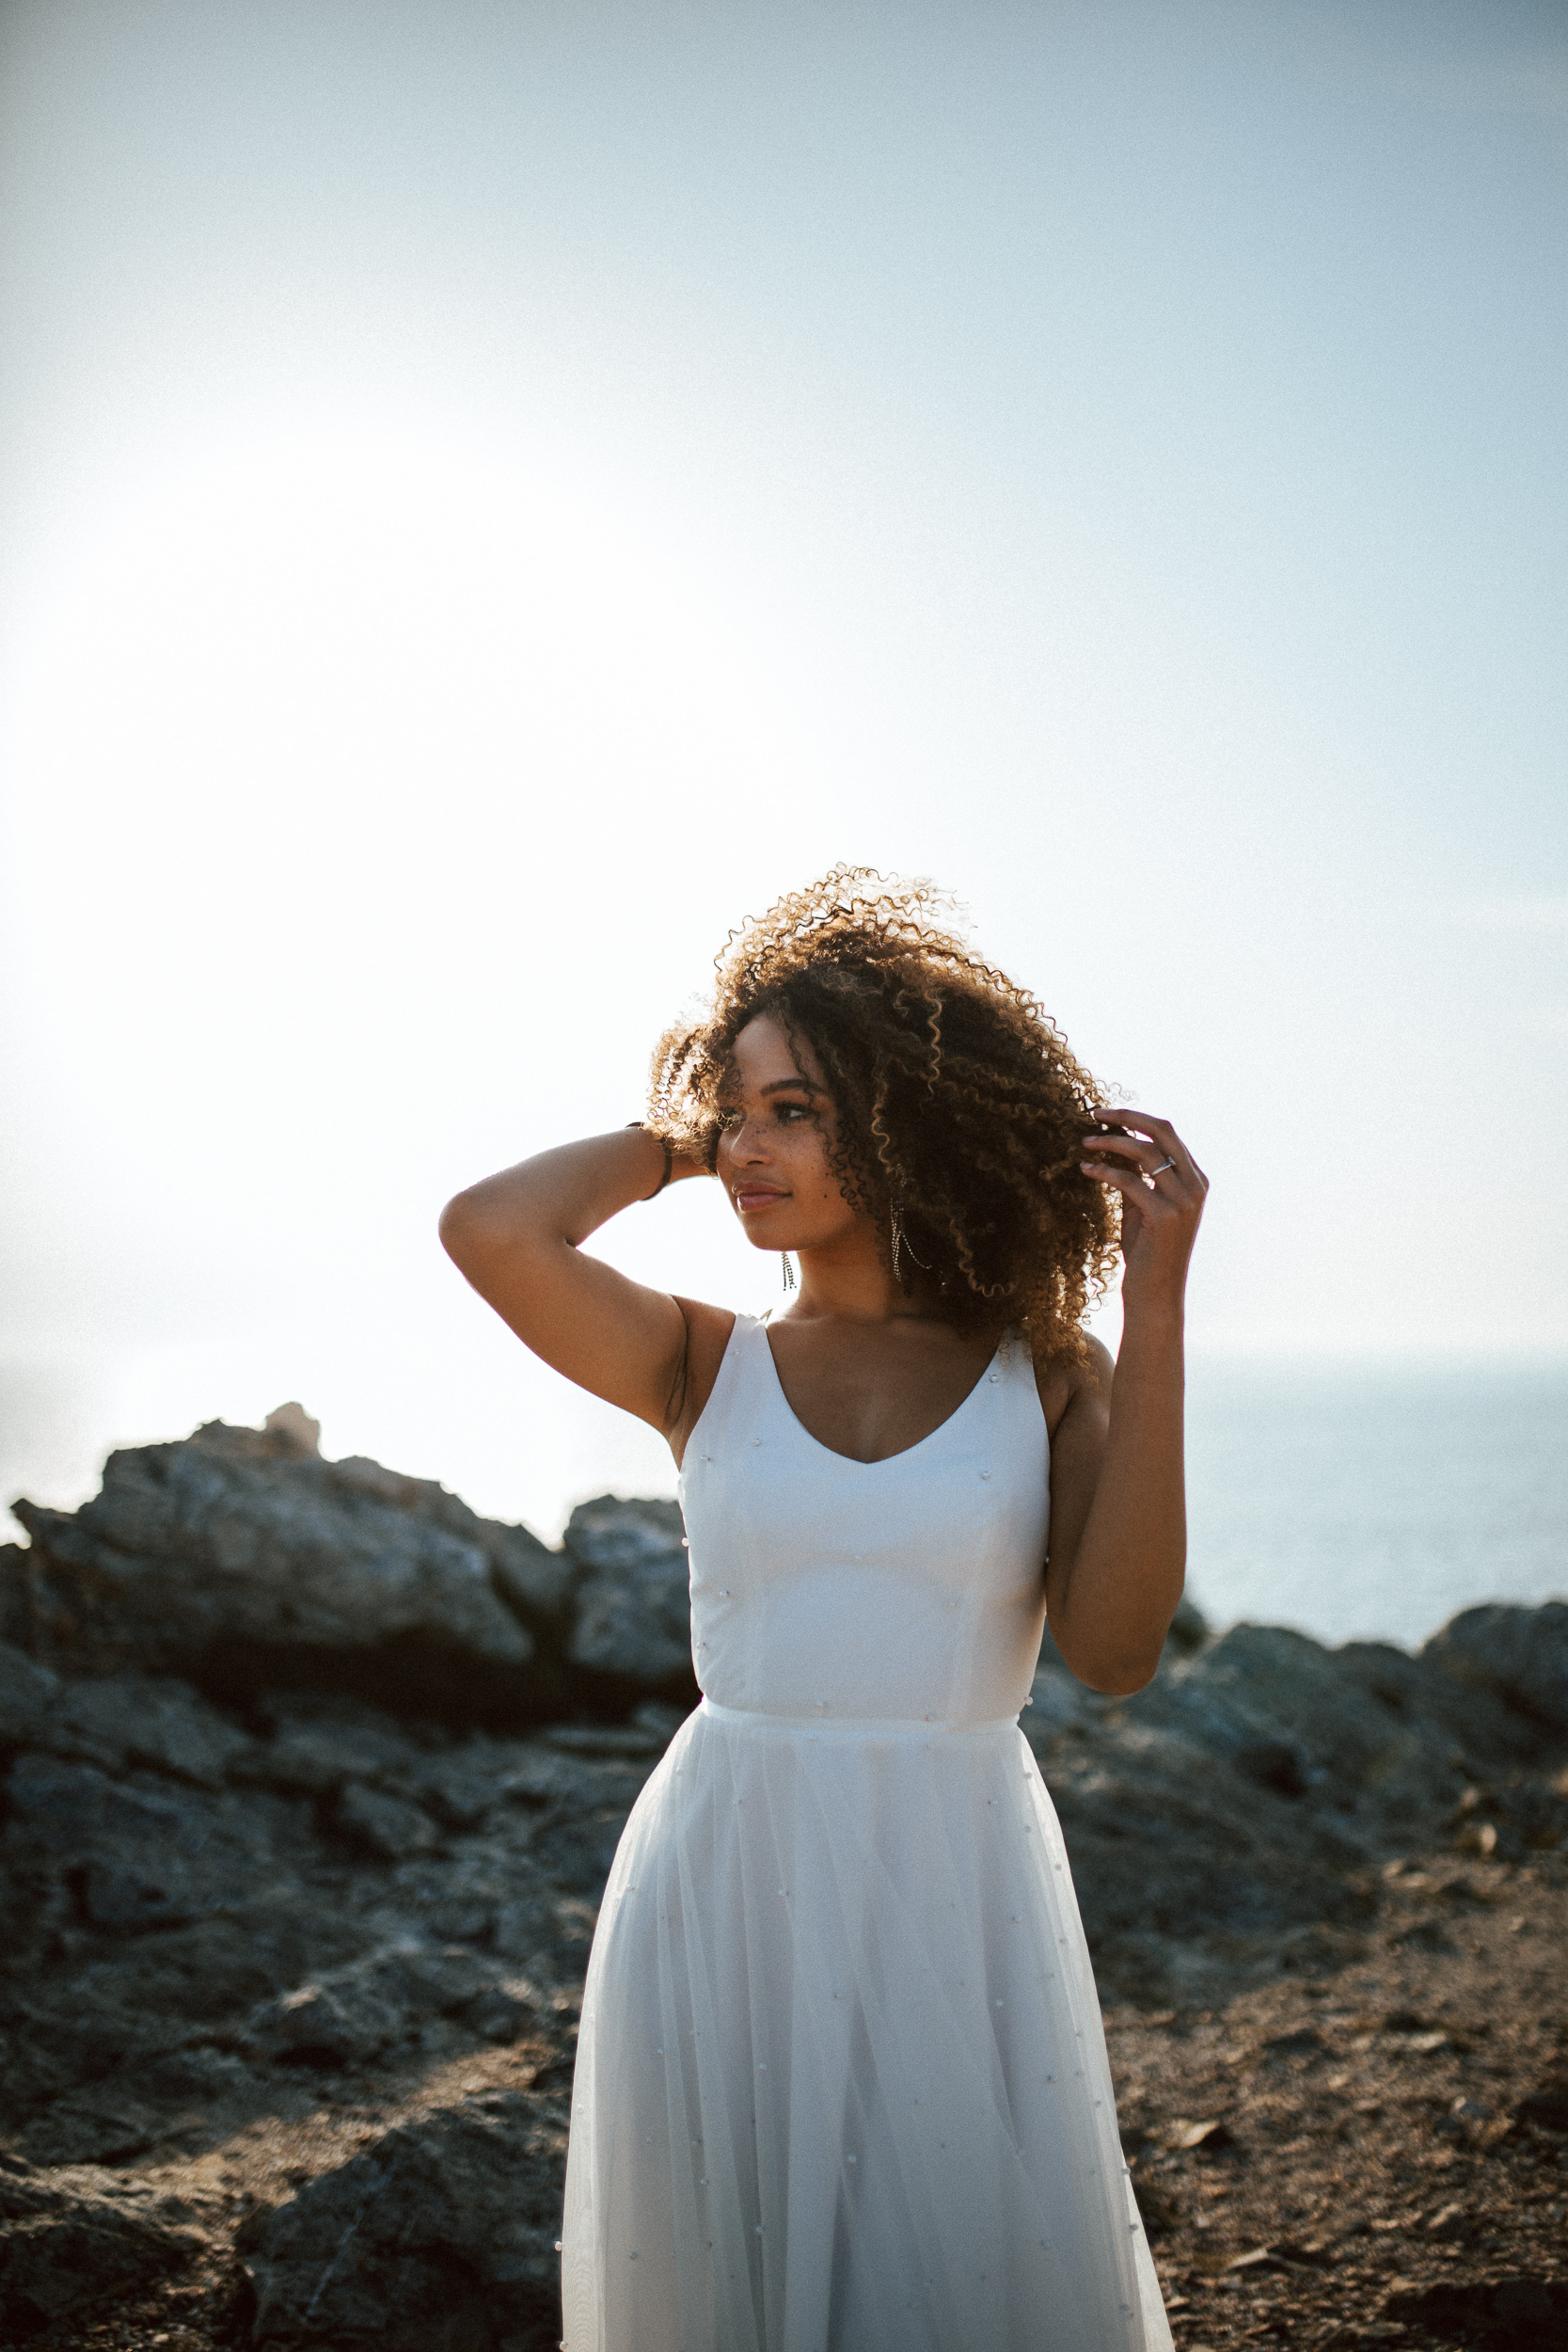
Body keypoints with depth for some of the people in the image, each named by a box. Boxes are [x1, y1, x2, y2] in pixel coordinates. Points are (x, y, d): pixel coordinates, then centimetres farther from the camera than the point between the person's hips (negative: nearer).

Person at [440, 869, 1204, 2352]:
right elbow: (490, 1231, -17)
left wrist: (1154, 1311, -14)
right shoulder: (708, 1367, 1)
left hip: (954, 1899, 0)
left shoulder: (1044, 1378, 0)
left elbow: (1114, 1650, -14)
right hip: (721, 1894, 1)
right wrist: (676, 1140, 0)